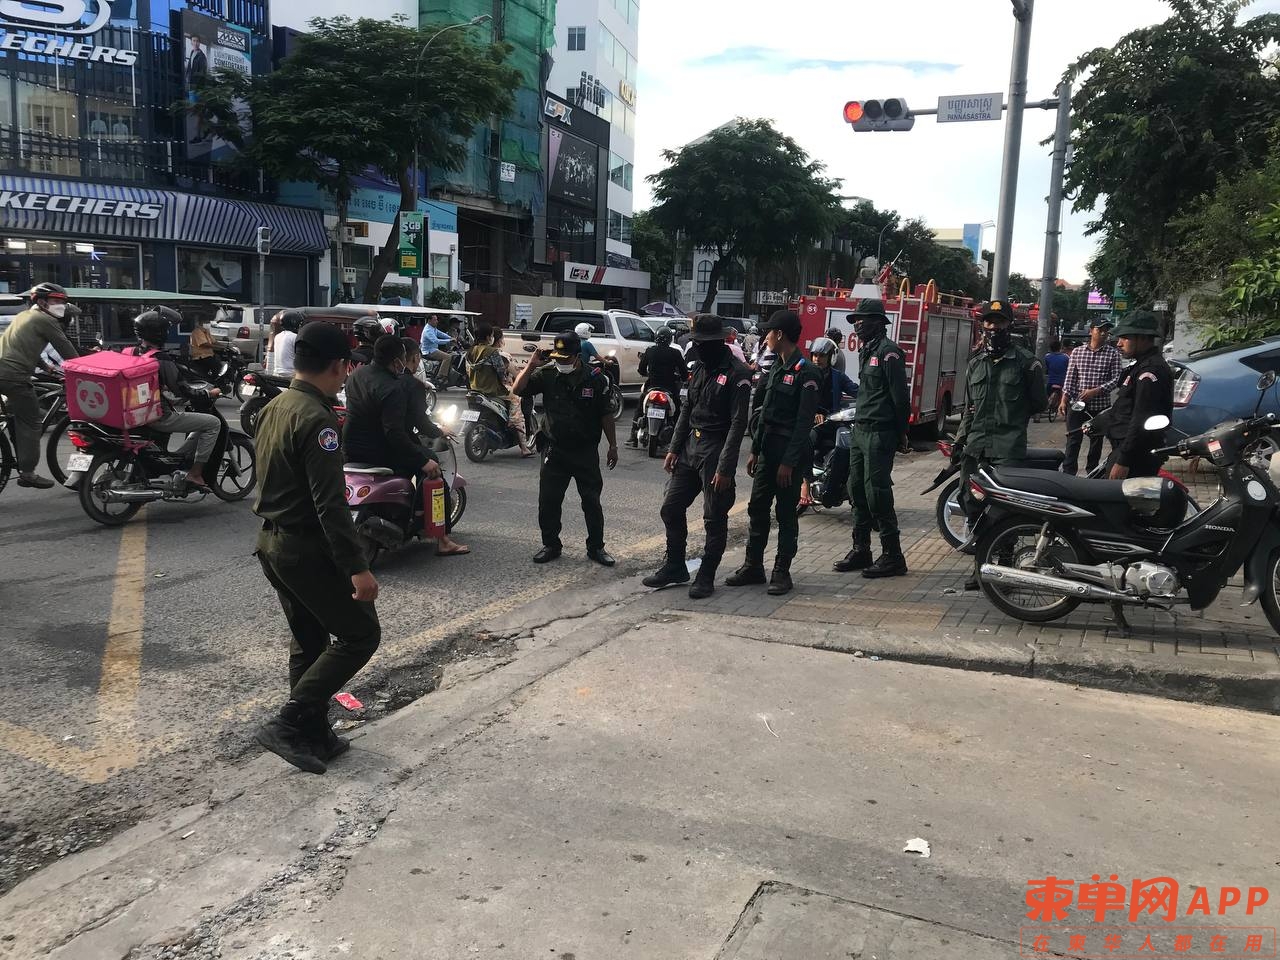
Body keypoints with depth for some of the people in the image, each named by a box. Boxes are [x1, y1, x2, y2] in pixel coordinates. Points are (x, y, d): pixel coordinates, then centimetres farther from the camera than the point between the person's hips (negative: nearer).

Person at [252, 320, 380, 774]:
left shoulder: (273, 408, 8)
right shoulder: (316, 418, -21)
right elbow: (331, 503, -26)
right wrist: (357, 567, -25)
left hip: (272, 543, 10)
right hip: (308, 549, -10)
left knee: (309, 642, 18)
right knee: (360, 635, 1)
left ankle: (313, 735, 26)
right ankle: (288, 723, 0)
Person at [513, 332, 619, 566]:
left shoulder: (596, 379, -5)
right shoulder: (547, 375, -2)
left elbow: (605, 415, 1)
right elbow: (517, 390, -5)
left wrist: (613, 446, 2)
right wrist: (531, 365, -15)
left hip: (586, 452, -1)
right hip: (555, 450, 2)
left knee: (592, 502, 6)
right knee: (548, 501, 5)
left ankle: (596, 547, 19)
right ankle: (551, 545, 21)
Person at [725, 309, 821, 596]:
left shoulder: (805, 373, -13)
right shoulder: (777, 369, 14)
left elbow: (804, 422, -17)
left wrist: (789, 462, -20)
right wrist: (755, 451, 14)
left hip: (789, 454, -8)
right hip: (767, 451, 8)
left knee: (786, 513, 1)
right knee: (757, 508, 10)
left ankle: (782, 572, 10)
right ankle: (753, 566, 20)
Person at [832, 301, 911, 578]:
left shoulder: (888, 351, -13)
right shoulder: (866, 350, 17)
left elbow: (900, 396, -16)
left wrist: (900, 433, -13)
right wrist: (860, 424, 18)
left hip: (879, 433, -10)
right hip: (861, 430, 10)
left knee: (876, 493, -9)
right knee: (857, 490, 12)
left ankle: (893, 557, -2)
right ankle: (861, 550, 21)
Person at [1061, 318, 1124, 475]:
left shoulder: (1113, 353, 0)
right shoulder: (1077, 352, 5)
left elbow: (1116, 379, -6)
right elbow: (1070, 378, 5)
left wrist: (1095, 391, -17)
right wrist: (1064, 400, -1)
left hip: (1100, 405, 0)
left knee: (1096, 441, 10)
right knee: (1073, 440, -3)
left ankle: (1092, 473, 21)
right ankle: (1068, 473, -3)